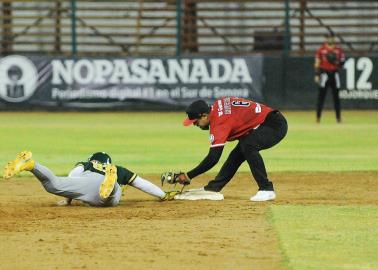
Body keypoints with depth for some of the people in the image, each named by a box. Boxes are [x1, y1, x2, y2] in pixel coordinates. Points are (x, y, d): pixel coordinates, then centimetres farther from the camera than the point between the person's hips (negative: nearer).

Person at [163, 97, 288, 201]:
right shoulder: (216, 106, 1)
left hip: (275, 124, -11)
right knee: (237, 154, 14)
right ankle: (212, 188, 20)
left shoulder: (219, 122, -24)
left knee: (248, 146, -32)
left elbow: (213, 158, -29)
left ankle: (266, 190, -25)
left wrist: (188, 176, -26)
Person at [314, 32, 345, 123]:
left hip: (334, 74, 2)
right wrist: (317, 75, -4)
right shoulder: (321, 50, 3)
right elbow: (317, 63, 2)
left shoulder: (338, 50, 8)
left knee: (336, 96, 4)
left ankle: (338, 117, 9)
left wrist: (336, 61, -12)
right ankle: (318, 116, 1)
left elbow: (342, 62, 9)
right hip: (324, 74, -2)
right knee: (321, 96, -3)